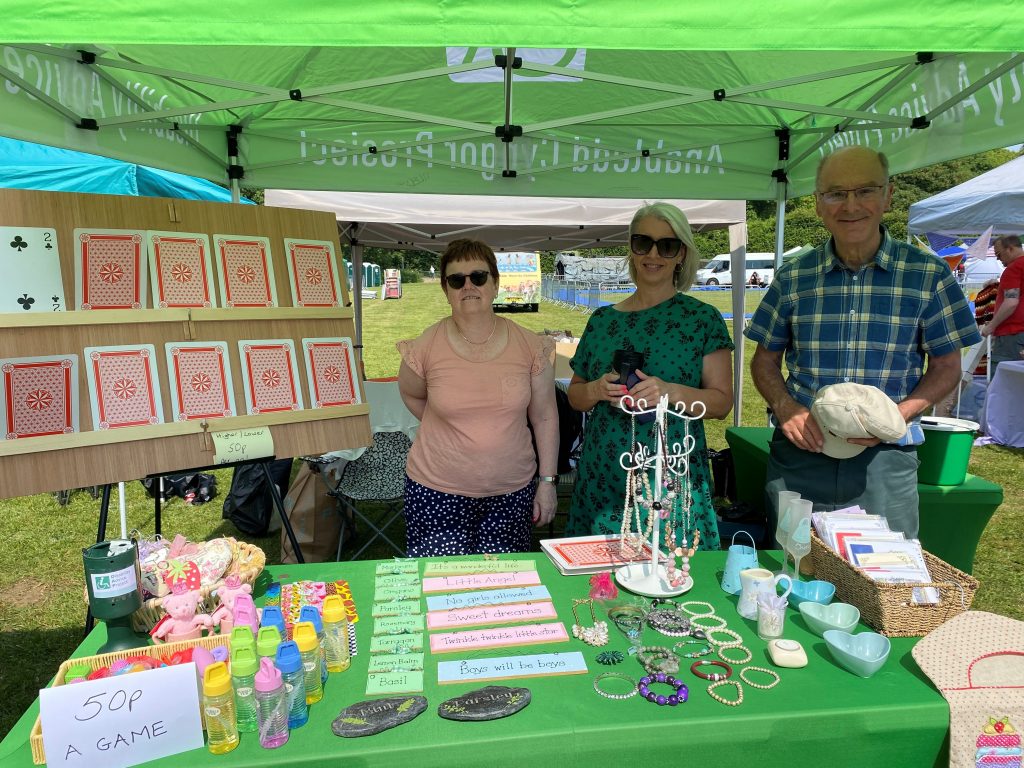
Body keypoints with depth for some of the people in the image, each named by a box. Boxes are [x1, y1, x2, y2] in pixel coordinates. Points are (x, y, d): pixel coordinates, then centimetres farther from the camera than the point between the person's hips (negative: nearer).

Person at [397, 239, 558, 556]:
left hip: (512, 491, 1)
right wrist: (449, 427, 7)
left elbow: (544, 417, 3)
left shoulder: (530, 346, -4)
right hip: (438, 493, -1)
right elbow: (411, 395, 13)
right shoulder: (425, 348, -8)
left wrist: (548, 481, 3)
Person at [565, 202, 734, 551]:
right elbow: (574, 395, 11)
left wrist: (672, 392, -20)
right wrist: (596, 390, -10)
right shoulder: (602, 319, 7)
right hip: (603, 479, 3)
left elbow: (722, 401, -2)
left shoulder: (702, 319, 0)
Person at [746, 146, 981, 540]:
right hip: (800, 453, 1)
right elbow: (765, 360, 8)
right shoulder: (793, 276, 2)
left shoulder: (928, 275, 0)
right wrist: (786, 409, -11)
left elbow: (946, 367, 5)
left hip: (886, 458, 0)